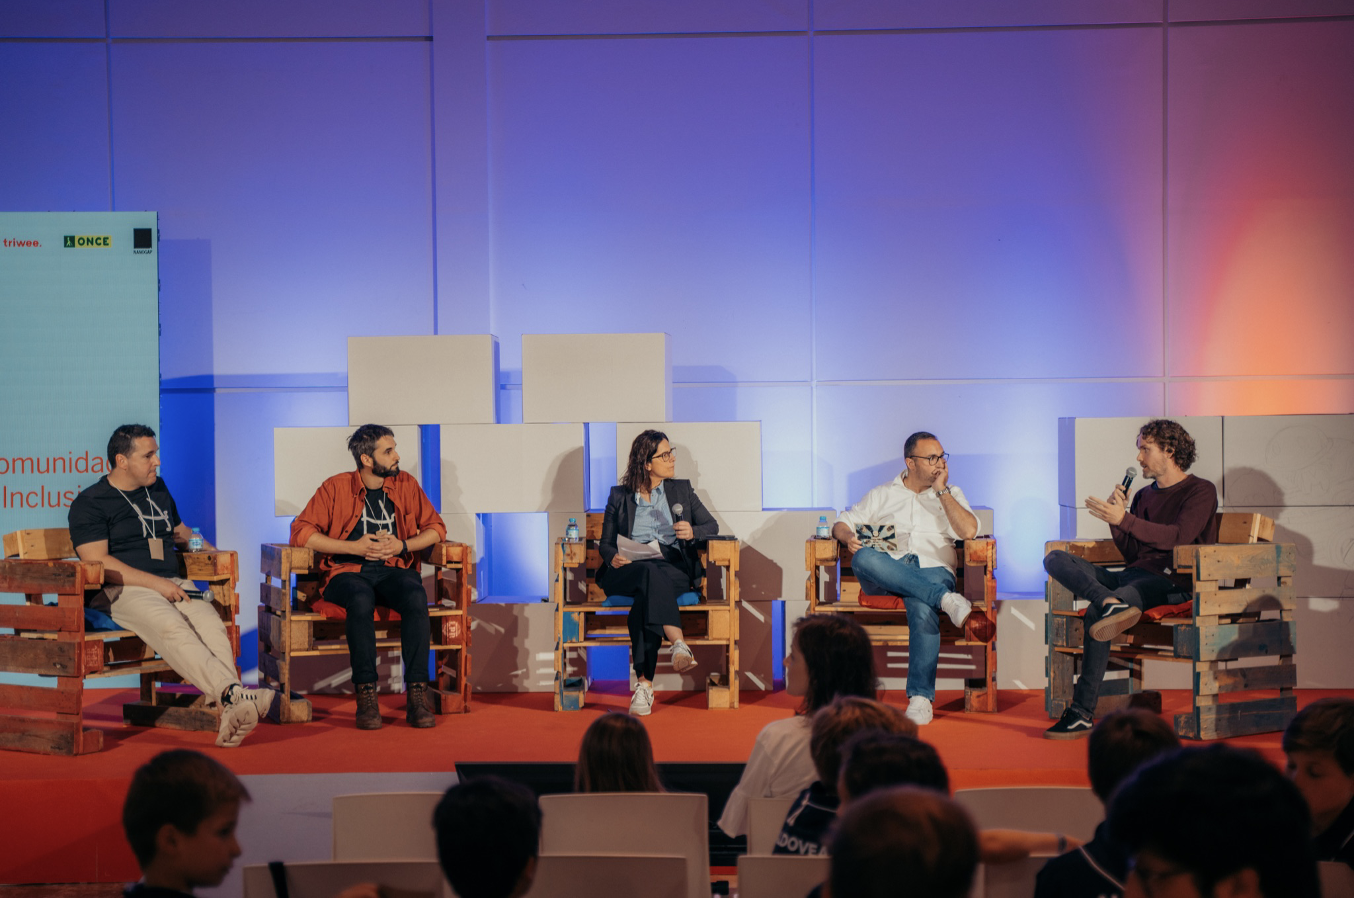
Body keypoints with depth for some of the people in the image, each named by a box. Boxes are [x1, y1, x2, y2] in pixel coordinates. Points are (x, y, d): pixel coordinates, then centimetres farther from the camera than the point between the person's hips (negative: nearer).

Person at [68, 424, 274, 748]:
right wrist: (157, 584, -16)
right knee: (172, 628, -37)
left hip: (172, 584, 5)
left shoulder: (158, 489, 24)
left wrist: (208, 549, 22)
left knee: (212, 624, -29)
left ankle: (230, 712, -47)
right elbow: (97, 563, -10)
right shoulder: (89, 503, 3)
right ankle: (233, 693, -53)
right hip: (123, 591, -5)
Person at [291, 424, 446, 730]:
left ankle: (416, 694, -33)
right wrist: (354, 547, -12)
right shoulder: (336, 487, 3)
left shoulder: (405, 484, 11)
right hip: (347, 571, -2)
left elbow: (436, 528, 13)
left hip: (395, 569, 2)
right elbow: (301, 531, -4)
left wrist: (402, 546, -7)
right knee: (361, 600, -39)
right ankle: (366, 695, -34)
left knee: (416, 598, -33)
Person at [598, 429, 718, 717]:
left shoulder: (682, 490, 22)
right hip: (628, 571, 0)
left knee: (646, 596, -36)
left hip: (673, 569, 0)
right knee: (650, 574, -40)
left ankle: (644, 683, -47)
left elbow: (712, 526, 21)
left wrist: (692, 532, -2)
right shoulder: (619, 496, 18)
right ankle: (679, 644, -54)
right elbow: (605, 542, 14)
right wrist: (613, 557, -11)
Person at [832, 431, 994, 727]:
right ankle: (949, 602, -44)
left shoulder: (951, 494, 22)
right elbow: (842, 523, 20)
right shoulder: (881, 495, 24)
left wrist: (940, 491, 6)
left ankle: (920, 697, -43)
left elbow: (968, 531, 4)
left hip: (932, 571, -1)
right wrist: (848, 537, -5)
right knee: (863, 558, -36)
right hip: (885, 574, 1)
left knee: (922, 608, -39)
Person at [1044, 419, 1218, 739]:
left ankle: (1082, 713, -35)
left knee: (1096, 613, -34)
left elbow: (1179, 536, -15)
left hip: (1169, 581, -8)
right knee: (1055, 559, -15)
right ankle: (1112, 603, -40)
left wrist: (1124, 520, -23)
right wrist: (1116, 519, 4)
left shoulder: (1200, 491, 4)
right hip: (1133, 575, 8)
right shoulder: (1144, 496, 26)